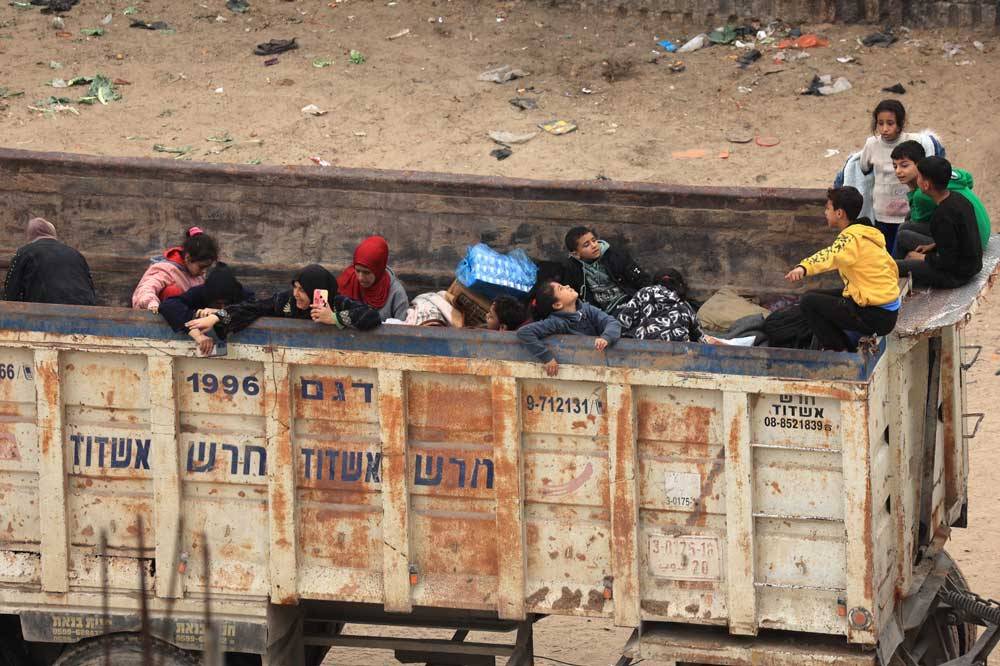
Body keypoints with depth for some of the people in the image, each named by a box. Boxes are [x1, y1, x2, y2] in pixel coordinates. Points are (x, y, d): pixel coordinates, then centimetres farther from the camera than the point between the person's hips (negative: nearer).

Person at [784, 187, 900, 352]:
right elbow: (891, 266, 24)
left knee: (808, 302, -7)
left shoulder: (852, 238, -17)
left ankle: (841, 351, 1)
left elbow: (832, 256, -40)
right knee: (814, 296, 20)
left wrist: (804, 268, -57)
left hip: (875, 316, -10)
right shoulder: (869, 233, 13)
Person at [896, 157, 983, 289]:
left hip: (956, 275, -9)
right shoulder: (959, 199, 0)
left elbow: (947, 261, -24)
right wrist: (933, 246, 12)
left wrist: (923, 258, -8)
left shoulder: (943, 215, -28)